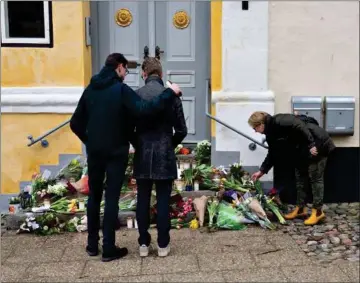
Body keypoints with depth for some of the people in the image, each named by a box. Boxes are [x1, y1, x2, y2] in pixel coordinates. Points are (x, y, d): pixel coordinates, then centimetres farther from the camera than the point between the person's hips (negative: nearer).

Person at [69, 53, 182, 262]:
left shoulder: (90, 89, 6)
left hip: (94, 151, 5)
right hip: (116, 152, -5)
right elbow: (144, 109, -27)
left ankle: (92, 244, 21)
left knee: (94, 196, 15)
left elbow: (76, 123, 7)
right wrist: (171, 93, -19)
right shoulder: (121, 89, -13)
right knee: (111, 198, 1)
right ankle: (109, 249, 5)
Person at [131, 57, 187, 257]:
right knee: (163, 200, 5)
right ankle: (163, 244, 11)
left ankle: (143, 244, 15)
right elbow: (181, 130, -2)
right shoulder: (171, 95, -4)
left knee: (143, 200, 9)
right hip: (165, 155, -1)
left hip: (142, 155, 1)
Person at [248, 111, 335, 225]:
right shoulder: (270, 133, 8)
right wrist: (262, 171, 14)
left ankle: (318, 211, -1)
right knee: (300, 177, 12)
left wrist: (311, 145, -29)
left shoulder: (278, 121, -23)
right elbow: (272, 154, 15)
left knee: (315, 178, -6)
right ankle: (300, 208, 21)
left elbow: (300, 126, -30)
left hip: (317, 144, -10)